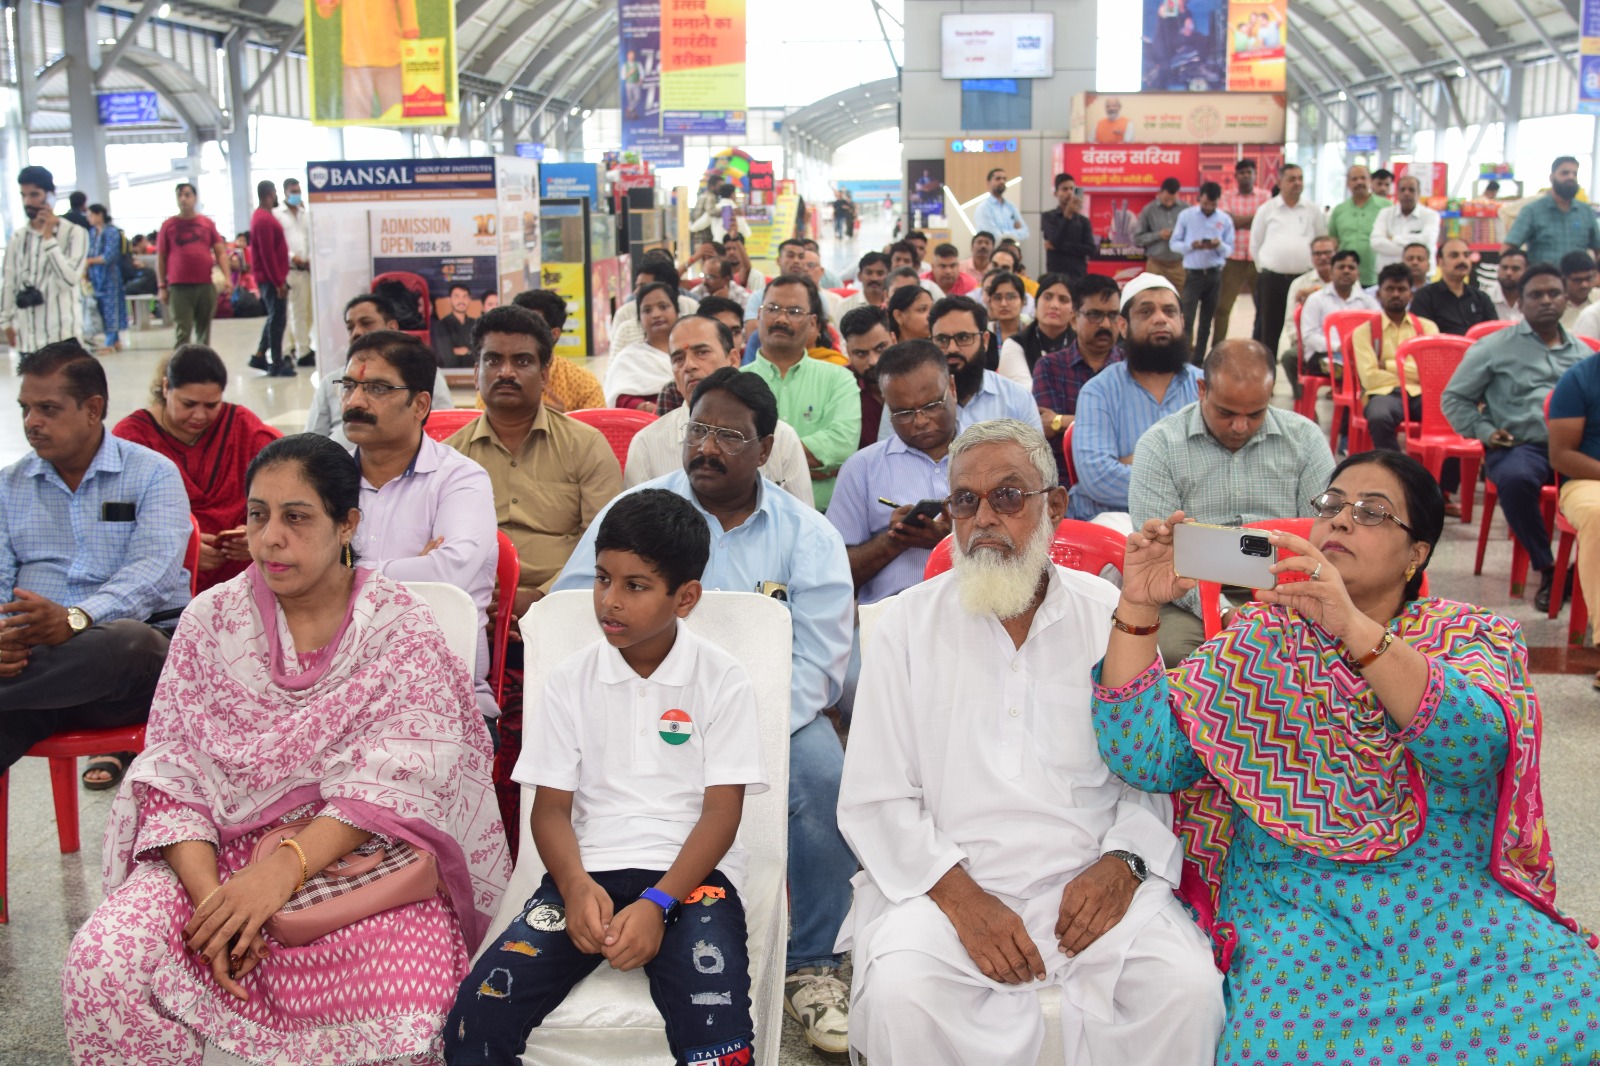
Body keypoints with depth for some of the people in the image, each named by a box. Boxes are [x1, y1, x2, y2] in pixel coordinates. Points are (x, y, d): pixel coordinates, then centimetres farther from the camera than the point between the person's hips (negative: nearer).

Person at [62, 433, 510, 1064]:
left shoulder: (402, 627, -1)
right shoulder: (211, 620, 7)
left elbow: (390, 780, -11)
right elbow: (171, 772, 1)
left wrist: (284, 868, -25)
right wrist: (208, 893, -16)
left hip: (359, 853, -2)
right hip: (215, 851, 3)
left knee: (408, 990, -31)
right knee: (102, 964, -25)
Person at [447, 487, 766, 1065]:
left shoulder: (721, 679, 0)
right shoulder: (572, 680, 7)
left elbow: (721, 812, -4)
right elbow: (551, 807, 6)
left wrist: (657, 903, -18)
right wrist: (576, 886, -15)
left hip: (690, 871, -2)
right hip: (589, 870, 2)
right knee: (476, 1015, -20)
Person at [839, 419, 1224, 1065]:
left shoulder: (1112, 618, 7)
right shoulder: (911, 623, 3)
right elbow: (872, 800, 0)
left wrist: (1121, 863, -11)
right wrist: (958, 894, -13)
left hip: (1092, 883, 1)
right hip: (945, 882, -1)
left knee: (1189, 990, -24)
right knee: (898, 994, -29)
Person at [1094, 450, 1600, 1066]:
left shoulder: (1467, 637, 8)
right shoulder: (1256, 642, 8)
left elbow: (1476, 742, -16)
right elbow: (1142, 758, -4)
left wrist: (1352, 626, -28)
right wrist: (1138, 608, -15)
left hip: (1458, 900, 1)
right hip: (1293, 905, -1)